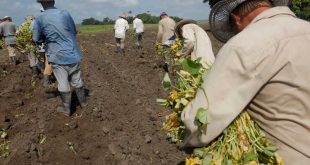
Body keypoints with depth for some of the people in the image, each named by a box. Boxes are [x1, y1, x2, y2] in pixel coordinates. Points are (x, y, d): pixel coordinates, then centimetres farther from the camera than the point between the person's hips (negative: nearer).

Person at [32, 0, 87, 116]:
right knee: (77, 81, 16)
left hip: (57, 57, -2)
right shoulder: (65, 14, -3)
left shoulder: (40, 19, -8)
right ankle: (83, 103, 31)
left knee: (63, 84, 8)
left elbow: (36, 40, 1)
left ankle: (67, 109, 20)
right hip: (72, 55, 2)